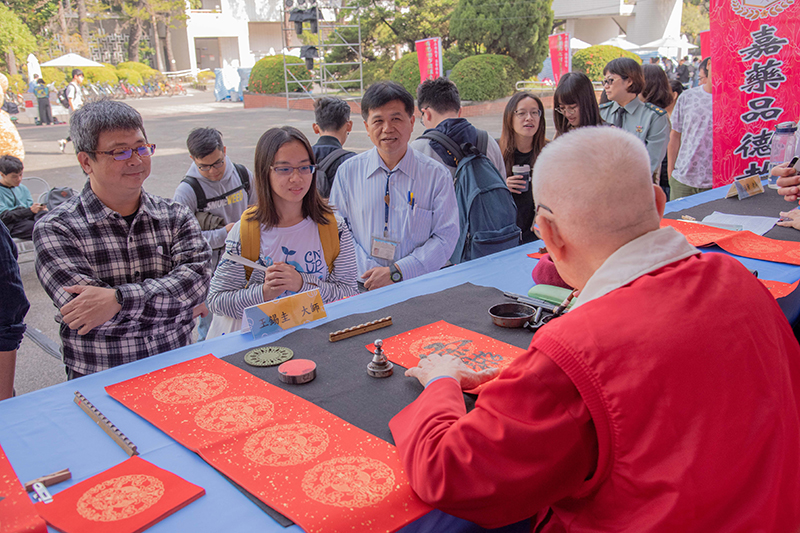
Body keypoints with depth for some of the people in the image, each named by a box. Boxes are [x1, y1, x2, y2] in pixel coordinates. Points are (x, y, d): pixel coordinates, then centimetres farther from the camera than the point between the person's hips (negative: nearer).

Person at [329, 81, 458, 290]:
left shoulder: (437, 175, 4)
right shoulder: (347, 172, 9)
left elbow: (446, 237, -1)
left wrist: (396, 272, -11)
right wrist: (368, 272, -7)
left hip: (418, 289, 0)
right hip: (362, 289, 1)